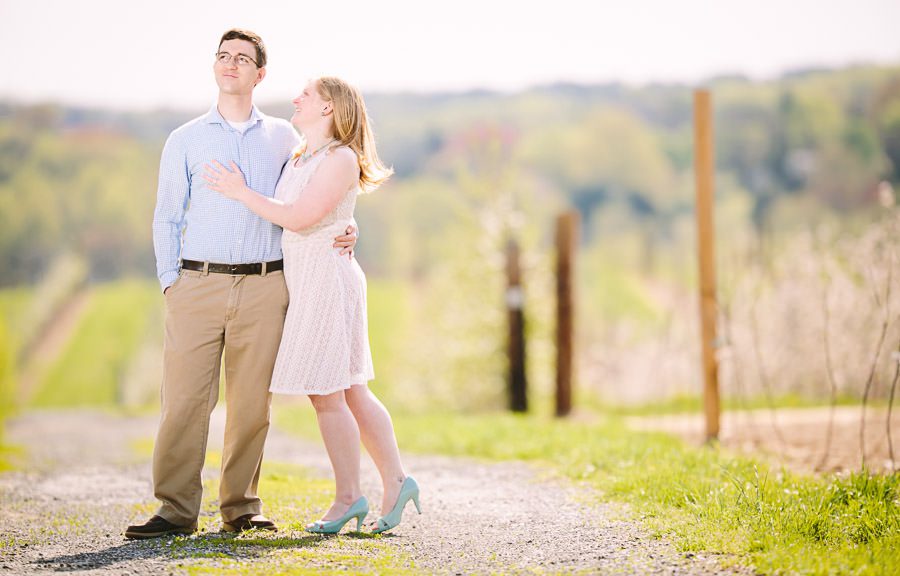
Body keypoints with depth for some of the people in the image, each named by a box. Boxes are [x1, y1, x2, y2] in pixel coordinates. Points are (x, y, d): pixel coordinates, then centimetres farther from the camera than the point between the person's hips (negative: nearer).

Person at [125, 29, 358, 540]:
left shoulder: (283, 138, 13)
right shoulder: (185, 141, 11)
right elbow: (167, 219, 11)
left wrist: (342, 231, 1)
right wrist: (170, 282, 0)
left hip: (264, 287, 1)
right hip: (198, 285, -1)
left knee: (252, 402, 1)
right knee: (185, 399, -7)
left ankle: (241, 506, 11)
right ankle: (177, 510, -3)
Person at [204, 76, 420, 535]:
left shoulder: (342, 159, -12)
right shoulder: (298, 160, 15)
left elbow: (298, 218, -20)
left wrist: (242, 193, -14)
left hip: (327, 277, -9)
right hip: (301, 281, 9)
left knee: (326, 394, -5)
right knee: (351, 392, 10)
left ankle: (348, 496, 4)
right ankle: (395, 481, 15)